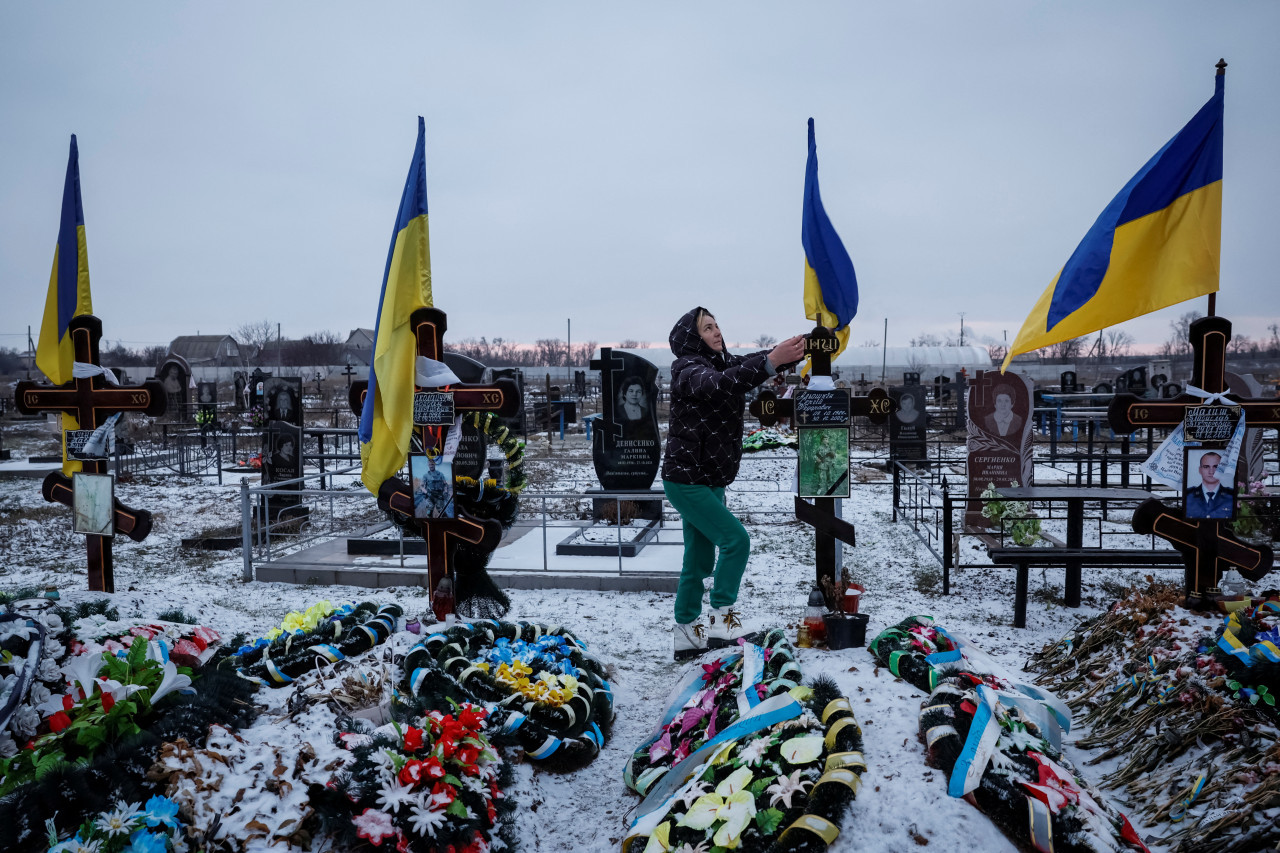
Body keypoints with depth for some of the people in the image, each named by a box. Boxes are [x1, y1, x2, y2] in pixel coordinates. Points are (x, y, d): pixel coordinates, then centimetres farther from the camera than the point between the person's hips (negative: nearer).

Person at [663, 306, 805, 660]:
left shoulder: (725, 362, 10)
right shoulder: (687, 369, -14)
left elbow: (754, 363, -1)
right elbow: (718, 383, -34)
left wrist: (790, 352, -21)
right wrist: (770, 361, -44)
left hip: (710, 481, 8)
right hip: (686, 480, -8)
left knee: (700, 560, 13)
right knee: (735, 539, -15)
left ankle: (686, 634, 24)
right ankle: (722, 621, -6)